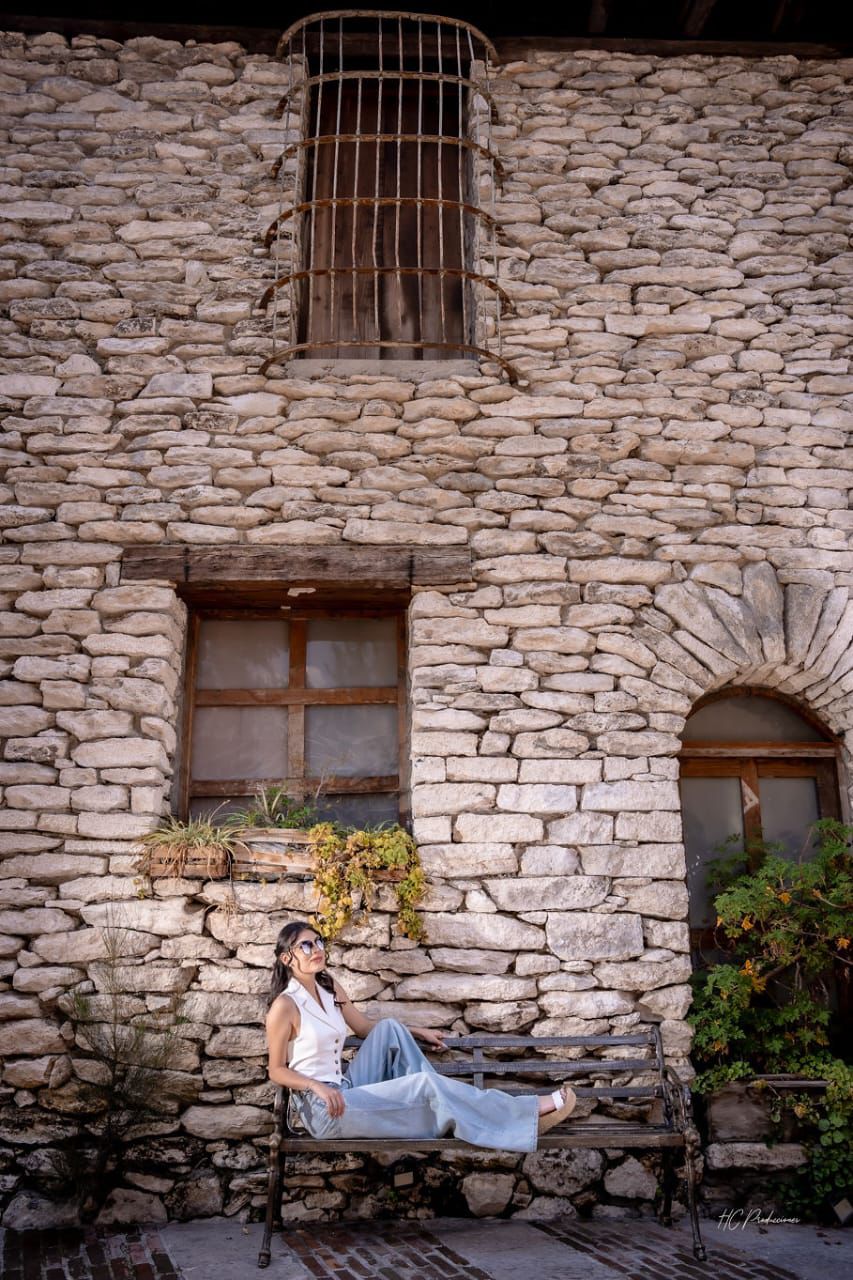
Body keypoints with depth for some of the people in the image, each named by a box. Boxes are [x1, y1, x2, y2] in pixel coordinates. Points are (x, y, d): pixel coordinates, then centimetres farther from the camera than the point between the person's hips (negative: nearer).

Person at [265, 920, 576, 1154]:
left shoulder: (329, 987, 10)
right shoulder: (285, 1006, -13)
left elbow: (367, 1028, 20)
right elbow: (277, 1071, -9)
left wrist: (417, 1032, 15)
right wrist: (317, 1086, -24)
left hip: (347, 1089, 8)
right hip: (325, 1108, -8)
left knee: (389, 1029, -4)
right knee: (425, 1084, -16)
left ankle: (439, 1102, -9)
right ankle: (525, 1116, -12)